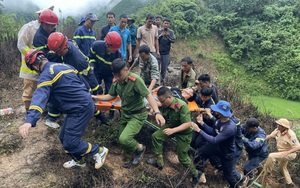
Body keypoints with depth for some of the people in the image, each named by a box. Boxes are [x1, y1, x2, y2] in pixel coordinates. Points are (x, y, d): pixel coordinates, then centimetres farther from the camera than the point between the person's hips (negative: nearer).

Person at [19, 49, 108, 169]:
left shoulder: (46, 75, -13)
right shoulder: (64, 66, 14)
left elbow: (40, 96, -30)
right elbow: (81, 80, 25)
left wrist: (30, 121, -43)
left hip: (80, 109, -10)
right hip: (85, 104, 10)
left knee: (70, 143, -2)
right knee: (64, 137, 18)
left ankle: (99, 151, 14)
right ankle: (78, 160, 35)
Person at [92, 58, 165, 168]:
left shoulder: (135, 80, -27)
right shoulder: (116, 81, -7)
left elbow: (148, 96, -31)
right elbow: (111, 96, 7)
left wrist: (157, 112, -43)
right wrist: (96, 98, -4)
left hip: (137, 115, -7)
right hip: (125, 113, 7)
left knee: (124, 139, -23)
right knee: (122, 140, 13)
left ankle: (140, 148, 10)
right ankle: (136, 157, 40)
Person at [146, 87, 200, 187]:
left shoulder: (182, 106, -35)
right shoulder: (164, 104, -17)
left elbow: (188, 124, -36)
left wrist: (173, 130, -45)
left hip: (184, 132, -6)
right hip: (171, 126, 6)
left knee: (182, 157, 2)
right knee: (156, 136, -8)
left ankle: (195, 174, 28)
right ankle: (159, 162, 8)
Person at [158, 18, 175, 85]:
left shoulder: (171, 32, 3)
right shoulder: (159, 31, 0)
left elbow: (173, 40, -8)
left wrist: (168, 36, -26)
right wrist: (160, 36, -24)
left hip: (166, 52, 1)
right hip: (159, 52, -1)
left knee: (164, 68, 6)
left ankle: (162, 80, 20)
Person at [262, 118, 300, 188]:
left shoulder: (290, 134, -29)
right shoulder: (278, 130, -10)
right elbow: (269, 136, -4)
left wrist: (287, 152, -39)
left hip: (290, 154, -9)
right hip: (282, 153, 9)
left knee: (271, 156, -27)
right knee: (282, 168, 25)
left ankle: (267, 172, -8)